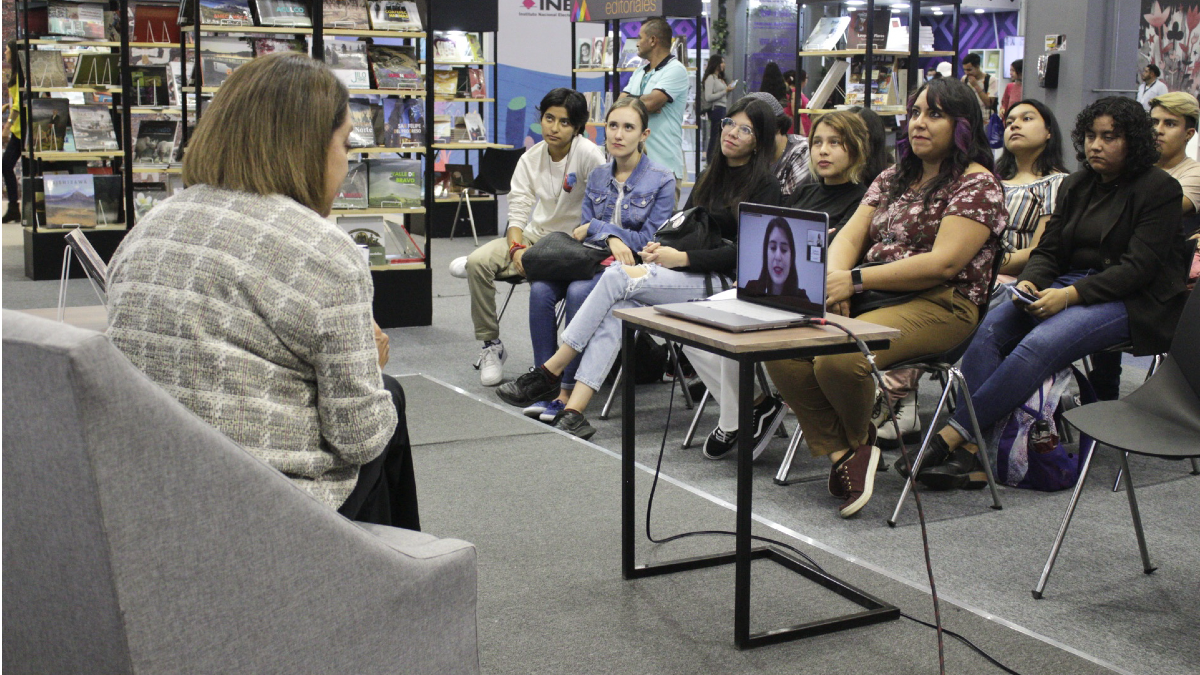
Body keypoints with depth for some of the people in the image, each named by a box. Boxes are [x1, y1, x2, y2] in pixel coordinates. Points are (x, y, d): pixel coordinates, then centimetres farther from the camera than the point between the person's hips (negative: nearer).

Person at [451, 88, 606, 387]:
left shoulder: (588, 154, -13)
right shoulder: (530, 158, 2)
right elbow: (518, 211, -1)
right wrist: (516, 248, -20)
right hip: (535, 236, 5)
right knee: (478, 262, -18)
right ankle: (491, 345, -6)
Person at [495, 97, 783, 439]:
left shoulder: (764, 186, -2)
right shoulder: (711, 175, 21)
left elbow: (742, 252, -11)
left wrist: (682, 258, -16)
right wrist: (660, 247, -1)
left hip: (718, 283, -6)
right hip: (683, 272, 6)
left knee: (618, 276, -25)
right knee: (617, 306, -25)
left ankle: (550, 372, -19)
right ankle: (574, 412, -32)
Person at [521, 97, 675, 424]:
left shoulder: (661, 181, -2)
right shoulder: (598, 176, 14)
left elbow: (650, 240, -7)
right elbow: (585, 230, 9)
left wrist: (597, 227, -7)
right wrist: (612, 238, -15)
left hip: (631, 266, -5)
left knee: (578, 292, -34)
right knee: (541, 289, -25)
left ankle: (568, 390, -26)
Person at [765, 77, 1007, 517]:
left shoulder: (978, 184, -2)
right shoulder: (893, 178, 22)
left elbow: (942, 264, -14)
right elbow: (850, 235, 14)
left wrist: (857, 279, -17)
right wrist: (834, 277, -10)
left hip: (938, 305, -7)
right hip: (872, 298, 7)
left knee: (840, 356, -34)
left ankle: (860, 441, -3)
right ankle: (842, 451, -12)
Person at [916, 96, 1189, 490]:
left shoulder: (1159, 188, -4)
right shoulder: (1076, 186, 17)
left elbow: (1139, 268, -13)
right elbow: (1048, 250, 14)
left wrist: (1069, 295, -24)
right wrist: (1029, 283, -10)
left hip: (1134, 302, -6)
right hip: (1070, 287, 6)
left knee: (1042, 343, -34)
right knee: (991, 328, -23)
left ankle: (953, 435, -34)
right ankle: (968, 456, -34)